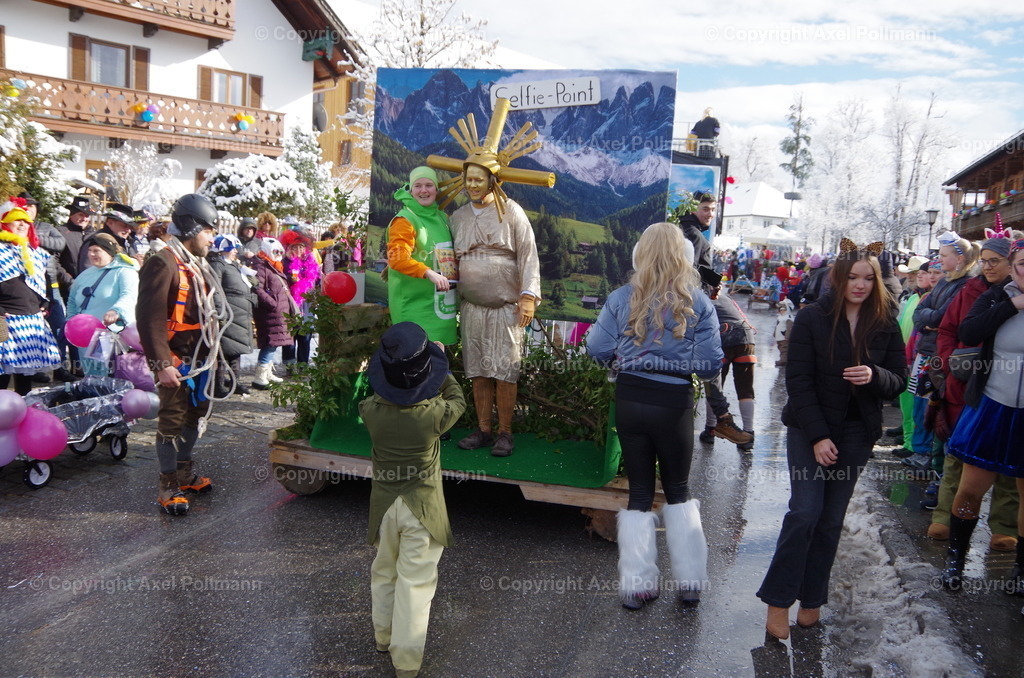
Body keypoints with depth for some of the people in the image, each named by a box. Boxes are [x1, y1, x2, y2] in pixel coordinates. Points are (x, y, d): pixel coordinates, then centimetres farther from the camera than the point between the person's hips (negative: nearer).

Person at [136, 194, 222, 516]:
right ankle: (168, 486, 12)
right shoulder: (164, 263, -16)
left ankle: (184, 472, 34)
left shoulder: (197, 264, 15)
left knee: (196, 416, 18)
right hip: (177, 363, -9)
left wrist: (214, 353, 21)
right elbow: (150, 318, -22)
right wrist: (162, 364, -25)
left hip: (201, 361, 9)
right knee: (172, 422, 0)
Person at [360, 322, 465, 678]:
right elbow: (458, 400, 1)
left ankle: (383, 635, 42)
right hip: (422, 508, -3)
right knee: (415, 582, 7)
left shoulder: (371, 411, -16)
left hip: (383, 503, 3)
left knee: (383, 572, 23)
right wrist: (441, 365, 12)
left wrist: (396, 367, 17)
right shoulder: (435, 413, -22)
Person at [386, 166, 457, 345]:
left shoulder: (442, 218, 15)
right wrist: (428, 273, -34)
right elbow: (397, 258, -22)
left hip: (441, 302, 7)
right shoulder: (404, 220, -8)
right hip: (415, 303, -7)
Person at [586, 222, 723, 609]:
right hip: (674, 404, -1)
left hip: (630, 400, 1)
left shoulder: (622, 299, -5)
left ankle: (637, 585, 18)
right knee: (678, 490, 18)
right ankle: (690, 582, 24)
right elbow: (710, 365, -11)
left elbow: (597, 351, -4)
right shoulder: (698, 304, -8)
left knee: (639, 491, 13)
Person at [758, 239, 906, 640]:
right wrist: (818, 435, -15)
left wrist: (875, 376, -19)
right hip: (809, 429, -3)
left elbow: (899, 381, 5)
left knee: (831, 519, 8)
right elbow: (798, 381, -10)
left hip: (857, 433, 3)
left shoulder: (885, 325, 2)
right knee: (805, 511, -11)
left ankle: (811, 599, 19)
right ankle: (778, 601, 0)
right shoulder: (812, 318, -8)